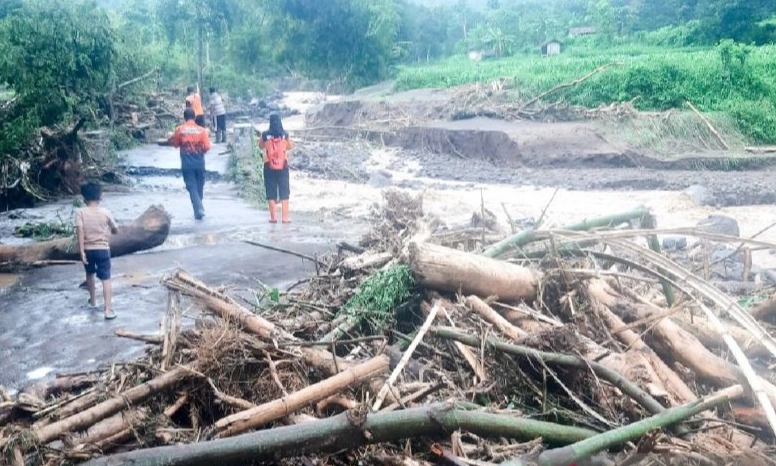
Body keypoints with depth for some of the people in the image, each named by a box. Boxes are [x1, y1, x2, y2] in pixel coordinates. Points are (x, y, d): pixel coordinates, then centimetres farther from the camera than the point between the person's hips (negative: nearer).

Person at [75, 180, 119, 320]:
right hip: (103, 249, -2)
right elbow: (115, 230, 5)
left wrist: (82, 251, -15)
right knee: (106, 279, -2)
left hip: (88, 249, 2)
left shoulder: (80, 212, -7)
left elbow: (80, 231, -17)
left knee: (90, 274, 26)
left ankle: (93, 300, 43)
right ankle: (108, 309, -12)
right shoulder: (105, 212, -6)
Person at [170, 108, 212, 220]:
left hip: (187, 164, -1)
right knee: (199, 187, 16)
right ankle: (199, 209, 30)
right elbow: (207, 147, -8)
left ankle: (199, 210, -13)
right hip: (199, 163, 1)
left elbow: (175, 144, 6)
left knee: (192, 187, 1)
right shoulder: (202, 130, -5)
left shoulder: (179, 130, -5)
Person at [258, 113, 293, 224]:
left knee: (271, 192, 7)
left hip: (269, 167, -1)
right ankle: (286, 216, 4)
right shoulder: (285, 134, -5)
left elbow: (260, 146, 10)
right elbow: (290, 146, 11)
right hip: (282, 166, 1)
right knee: (284, 191, 7)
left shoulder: (265, 135, -8)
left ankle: (273, 217, 6)